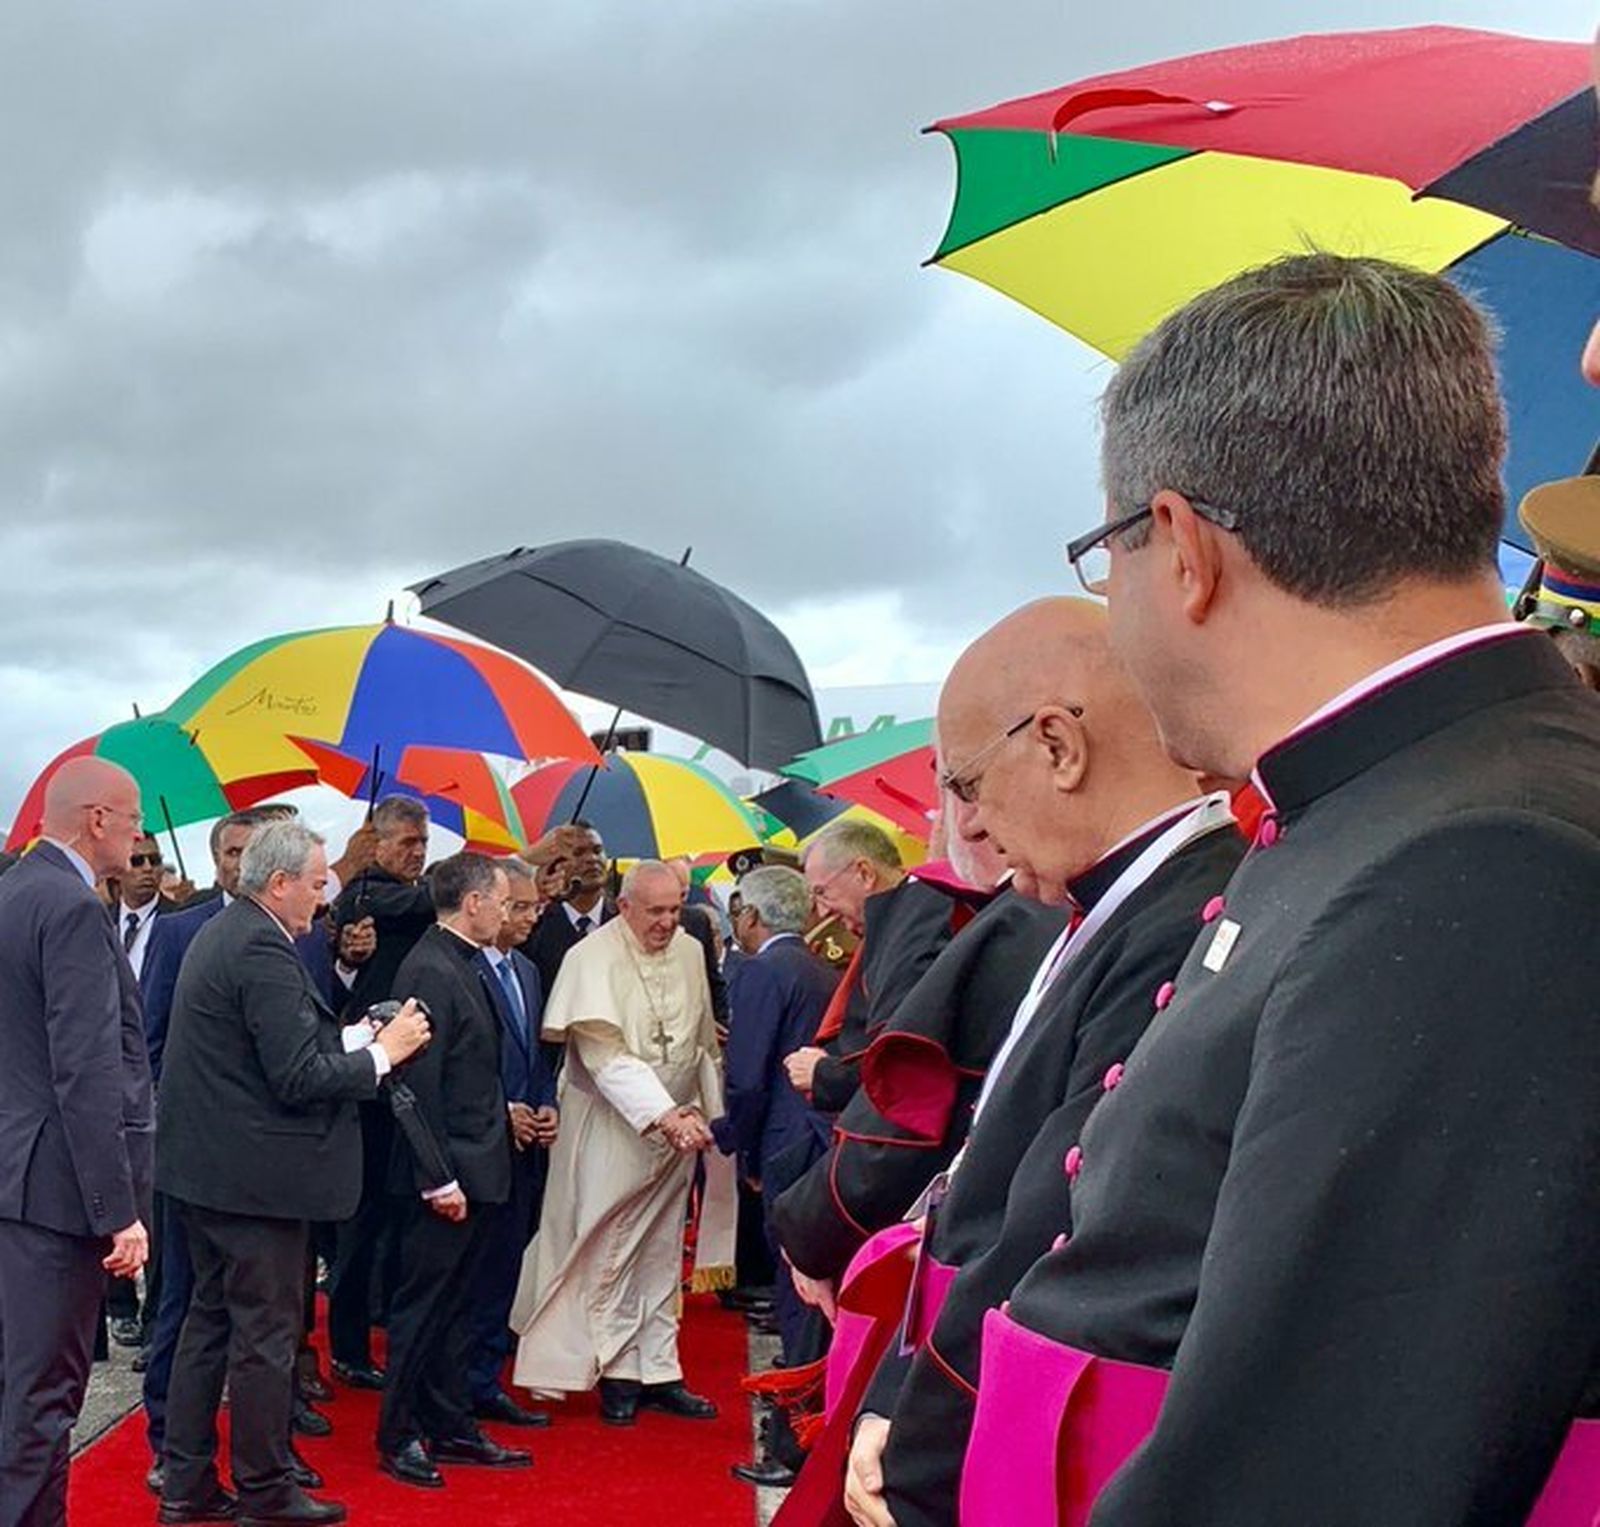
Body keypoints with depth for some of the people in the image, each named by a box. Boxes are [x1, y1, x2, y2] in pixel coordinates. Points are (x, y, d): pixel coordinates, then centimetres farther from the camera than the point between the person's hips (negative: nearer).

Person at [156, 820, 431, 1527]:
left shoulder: (220, 933, 11)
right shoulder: (263, 950, -20)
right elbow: (299, 1078, -23)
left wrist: (353, 1038, 5)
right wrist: (383, 1051, -12)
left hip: (203, 1162, 10)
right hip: (252, 1171, -10)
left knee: (211, 1318, 17)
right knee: (266, 1332, 2)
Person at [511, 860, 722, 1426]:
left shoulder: (690, 954, 4)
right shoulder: (592, 959, -15)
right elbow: (605, 1054, -22)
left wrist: (707, 1113, 13)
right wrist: (664, 1114, -28)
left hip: (677, 1124, 6)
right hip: (611, 1129, -6)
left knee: (661, 1253, 12)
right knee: (609, 1255, 2)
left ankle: (659, 1370, 19)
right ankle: (617, 1371, 13)